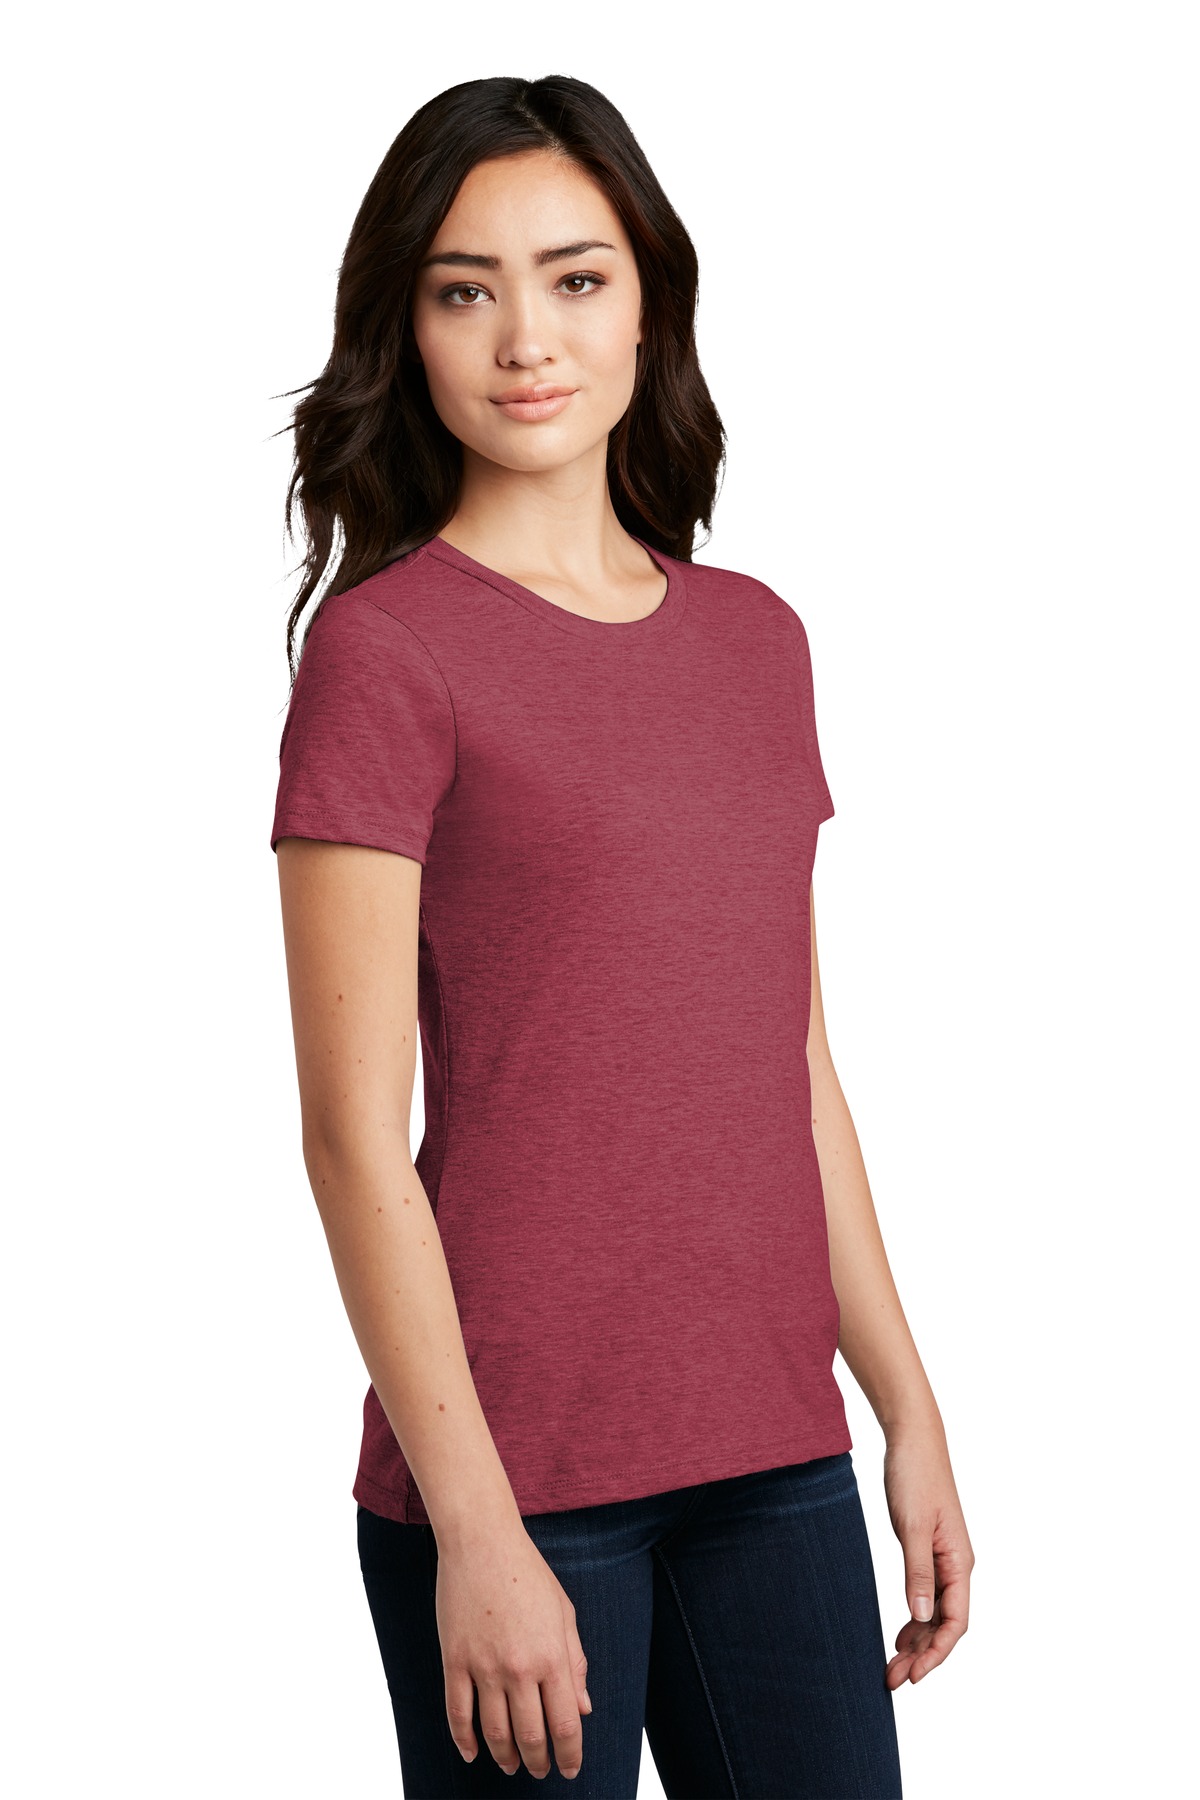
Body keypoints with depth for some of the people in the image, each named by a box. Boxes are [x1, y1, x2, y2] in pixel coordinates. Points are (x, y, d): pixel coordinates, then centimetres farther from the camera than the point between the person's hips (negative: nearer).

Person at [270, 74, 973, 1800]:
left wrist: (911, 1413, 14)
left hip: (774, 1461, 6)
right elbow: (356, 1142, -11)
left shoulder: (755, 638, 10)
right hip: (511, 1472, -5)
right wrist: (475, 1530, -14)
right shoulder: (382, 647, -8)